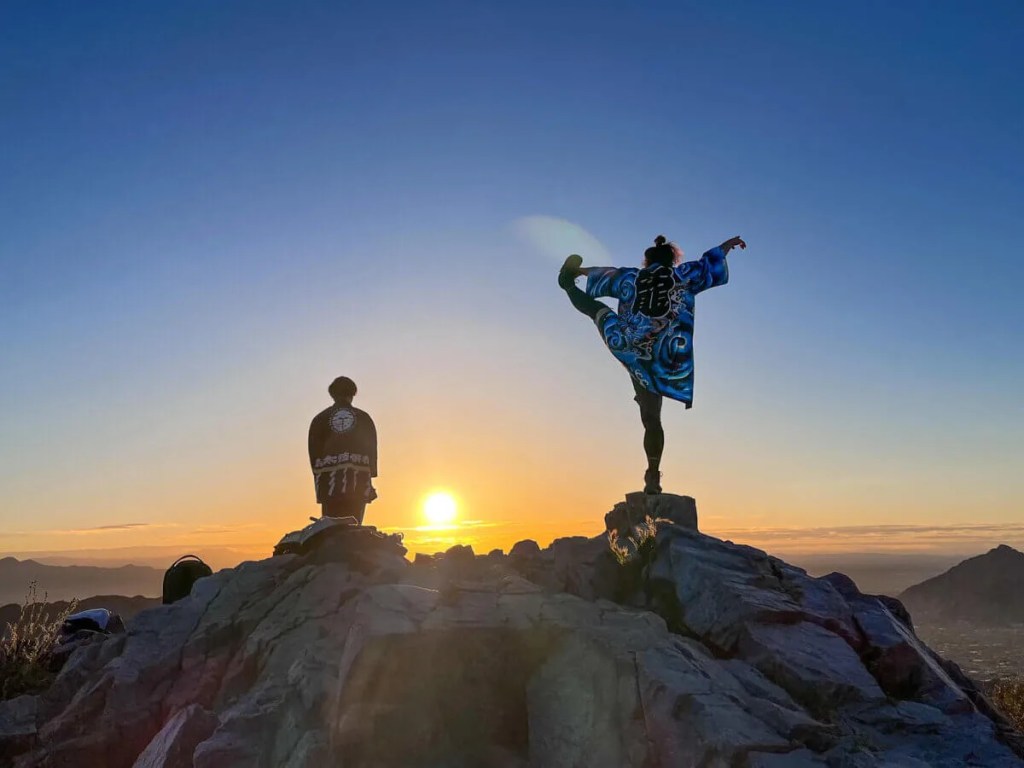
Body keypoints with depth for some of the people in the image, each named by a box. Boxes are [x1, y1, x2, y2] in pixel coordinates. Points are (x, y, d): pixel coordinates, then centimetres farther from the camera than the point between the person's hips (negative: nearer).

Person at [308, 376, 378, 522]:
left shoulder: (319, 419, 11)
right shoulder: (364, 418, 11)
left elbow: (314, 452, 5)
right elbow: (372, 450, 6)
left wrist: (318, 475, 7)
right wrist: (370, 477, 7)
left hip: (329, 481, 0)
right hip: (358, 482, 0)